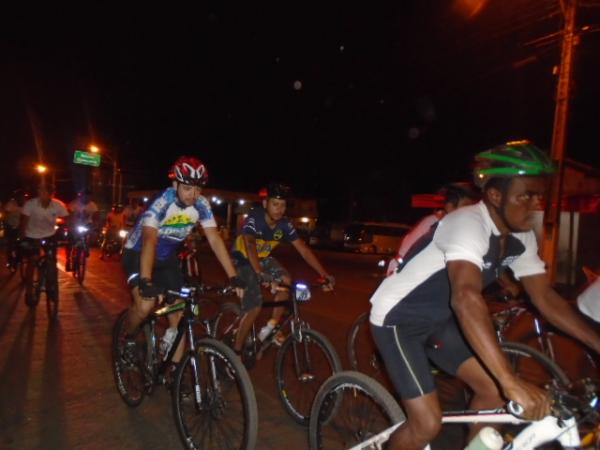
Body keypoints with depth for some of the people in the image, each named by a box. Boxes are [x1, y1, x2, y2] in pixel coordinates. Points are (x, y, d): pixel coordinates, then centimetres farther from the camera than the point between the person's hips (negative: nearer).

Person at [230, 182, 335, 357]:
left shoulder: (285, 225, -16)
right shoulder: (254, 219, -30)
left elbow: (304, 250, -17)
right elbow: (250, 245, -46)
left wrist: (325, 275, -26)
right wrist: (260, 274, -63)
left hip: (263, 258, 5)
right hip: (243, 260, -5)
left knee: (286, 280, -22)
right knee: (255, 307, -16)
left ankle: (271, 327, -3)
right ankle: (236, 349, 3)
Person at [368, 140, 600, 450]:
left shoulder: (521, 238, -3)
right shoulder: (467, 224, -31)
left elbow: (545, 297, 1)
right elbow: (465, 298, -44)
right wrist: (512, 382, -48)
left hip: (437, 319, 8)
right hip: (397, 318, -8)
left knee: (494, 390, 4)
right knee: (428, 424, -10)